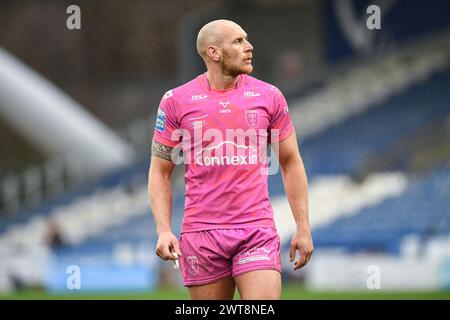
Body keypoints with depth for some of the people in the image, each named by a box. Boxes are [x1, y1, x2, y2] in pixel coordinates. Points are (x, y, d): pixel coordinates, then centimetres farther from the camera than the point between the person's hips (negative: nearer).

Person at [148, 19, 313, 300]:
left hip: (257, 231, 0)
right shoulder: (176, 101, 2)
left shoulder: (269, 97, 6)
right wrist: (164, 230, -6)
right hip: (201, 232, 0)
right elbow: (160, 171, 6)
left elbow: (291, 164, 12)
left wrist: (303, 227, 7)